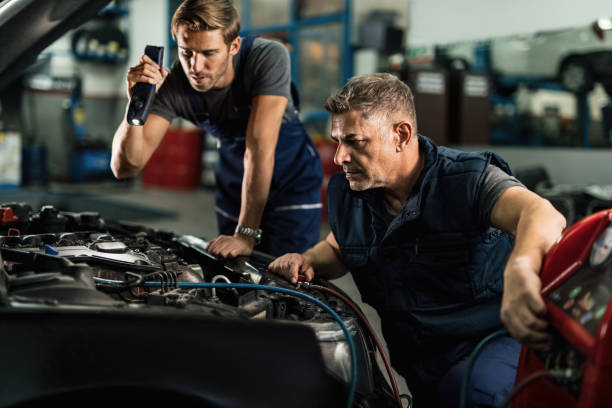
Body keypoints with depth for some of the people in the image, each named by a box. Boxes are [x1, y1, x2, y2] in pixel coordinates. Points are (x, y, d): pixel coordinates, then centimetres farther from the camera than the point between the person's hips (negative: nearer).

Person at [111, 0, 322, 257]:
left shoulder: (268, 57, -31)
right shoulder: (173, 85, -22)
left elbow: (259, 147, -36)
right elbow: (125, 167, -25)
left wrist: (247, 234, -38)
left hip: (293, 180, -3)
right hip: (235, 184, 3)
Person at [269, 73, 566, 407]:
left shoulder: (469, 180, -12)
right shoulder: (345, 193, 6)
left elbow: (543, 215, -32)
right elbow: (337, 249, 28)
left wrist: (520, 268, -57)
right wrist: (307, 261, 1)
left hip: (492, 340, -6)